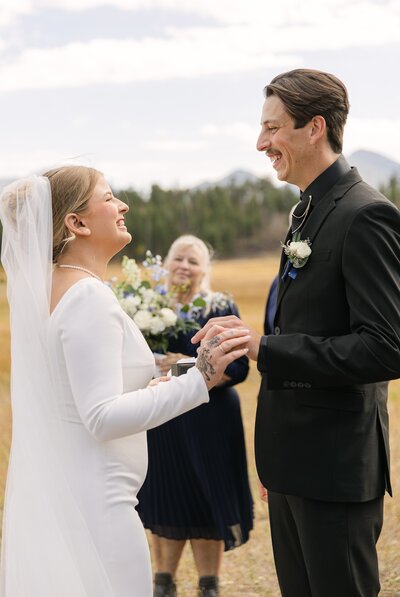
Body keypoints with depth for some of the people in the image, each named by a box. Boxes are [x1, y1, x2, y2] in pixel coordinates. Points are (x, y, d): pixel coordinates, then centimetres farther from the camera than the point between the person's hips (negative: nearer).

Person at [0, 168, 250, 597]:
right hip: (93, 504, -10)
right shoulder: (89, 297, -19)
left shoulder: (43, 288, 9)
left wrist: (141, 393, 19)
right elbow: (102, 418, -25)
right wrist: (199, 381, -29)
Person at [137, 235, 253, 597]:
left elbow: (238, 367, -9)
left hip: (207, 421, -3)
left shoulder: (220, 308, -3)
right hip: (159, 421, 3)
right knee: (163, 500, 10)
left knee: (204, 500, 4)